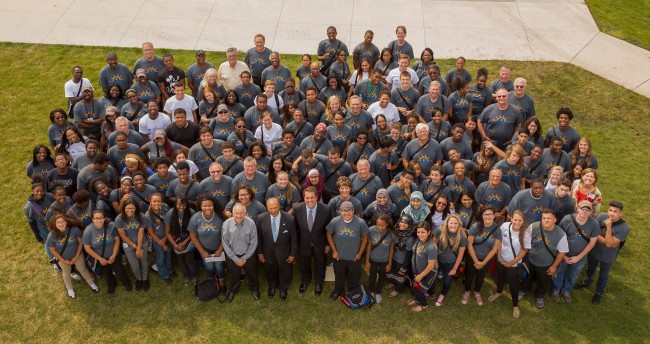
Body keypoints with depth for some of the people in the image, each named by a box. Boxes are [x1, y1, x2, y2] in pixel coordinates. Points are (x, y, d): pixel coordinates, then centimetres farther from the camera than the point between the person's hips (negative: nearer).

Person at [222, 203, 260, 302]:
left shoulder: (251, 223, -25)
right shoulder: (226, 224, -23)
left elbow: (253, 243, -15)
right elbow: (225, 243, -13)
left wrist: (244, 258, -13)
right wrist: (235, 258, -12)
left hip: (248, 255, 0)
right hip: (232, 256, 0)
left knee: (252, 274, 24)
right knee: (234, 275, 26)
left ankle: (254, 289, 54)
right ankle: (232, 290, 56)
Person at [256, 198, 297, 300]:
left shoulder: (289, 219, -24)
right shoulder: (261, 218, -21)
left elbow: (294, 238, -12)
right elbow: (258, 237, -7)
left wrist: (293, 254, -6)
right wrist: (259, 252, -2)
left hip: (284, 252, -1)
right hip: (268, 252, 1)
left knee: (285, 273, 23)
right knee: (270, 272, 27)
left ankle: (283, 289, 55)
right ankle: (272, 286, 60)